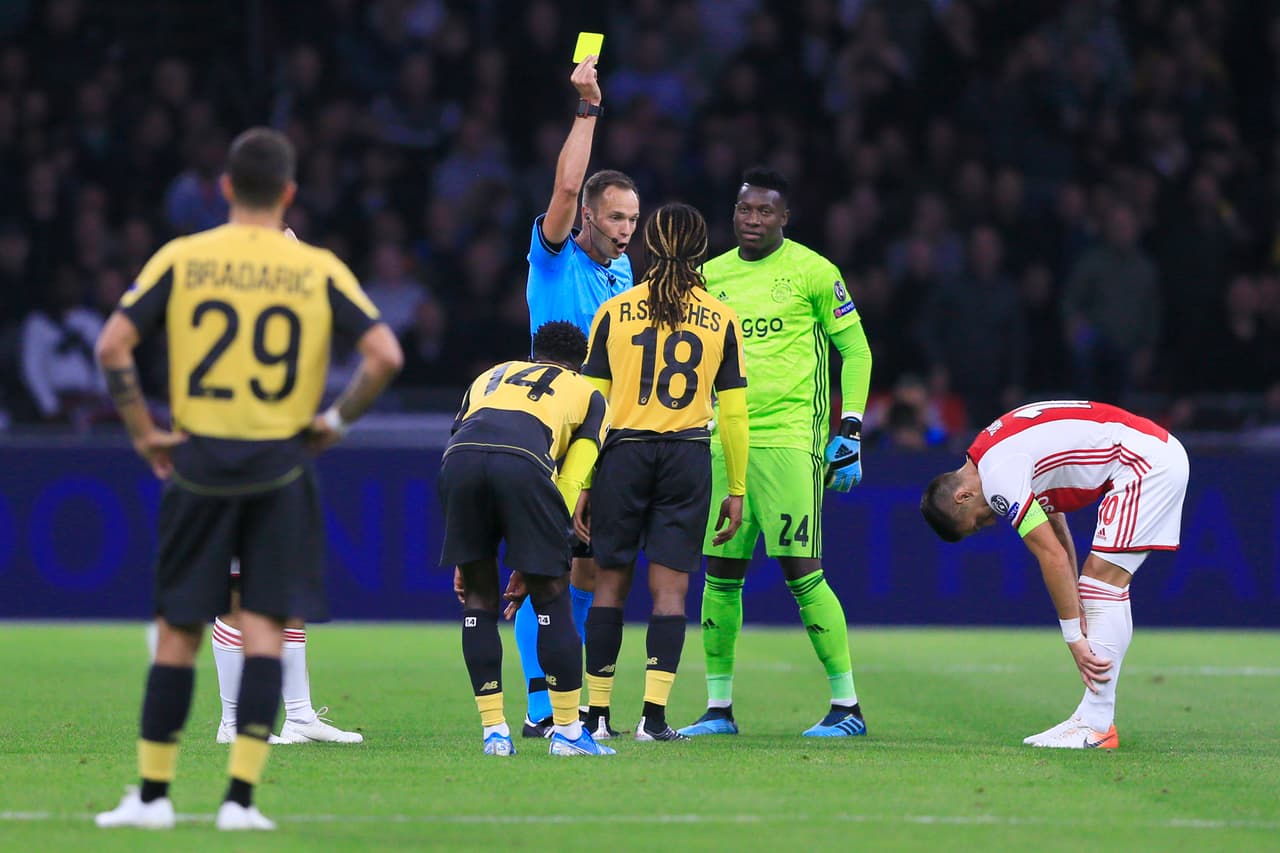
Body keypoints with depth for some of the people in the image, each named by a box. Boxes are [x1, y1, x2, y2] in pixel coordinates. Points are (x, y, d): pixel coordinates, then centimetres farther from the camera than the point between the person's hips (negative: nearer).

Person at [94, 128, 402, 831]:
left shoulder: (180, 259, 1)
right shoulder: (319, 271, 1)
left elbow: (112, 345, -6)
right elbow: (384, 354, -6)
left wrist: (143, 431, 3)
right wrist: (336, 420, 5)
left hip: (197, 462, 0)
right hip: (280, 468, 0)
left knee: (178, 633, 7)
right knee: (264, 629, 2)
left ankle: (153, 794, 11)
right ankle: (240, 797, -3)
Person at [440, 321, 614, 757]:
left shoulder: (490, 378, 41)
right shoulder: (589, 396, 32)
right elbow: (570, 484, 20)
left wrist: (466, 561, 34)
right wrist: (533, 564, 22)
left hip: (459, 457, 3)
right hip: (523, 460, -3)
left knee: (479, 597, 16)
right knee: (550, 596, 12)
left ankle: (494, 731, 15)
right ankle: (567, 731, 14)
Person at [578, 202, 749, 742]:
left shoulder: (614, 312, 3)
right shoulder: (721, 319, 4)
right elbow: (733, 412, 4)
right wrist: (736, 489, 11)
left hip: (623, 454, 0)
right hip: (690, 456, 0)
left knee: (611, 581, 8)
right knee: (670, 589, 1)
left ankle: (597, 713, 10)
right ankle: (654, 715, -7)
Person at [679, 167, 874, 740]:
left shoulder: (812, 273, -2)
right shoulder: (710, 277, 13)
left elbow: (855, 350, 2)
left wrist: (850, 432, -4)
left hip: (790, 440, -5)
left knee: (802, 570, -10)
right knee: (721, 574, 5)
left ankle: (847, 704, -3)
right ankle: (718, 708, 13)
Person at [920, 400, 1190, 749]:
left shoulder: (998, 478, -16)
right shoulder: (996, 451, 14)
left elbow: (1053, 557, -16)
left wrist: (1073, 637, -11)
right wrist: (1076, 603, 13)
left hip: (1147, 458, -10)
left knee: (1105, 578, -13)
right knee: (1097, 578, 8)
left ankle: (1096, 725, -15)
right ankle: (1094, 717, 6)